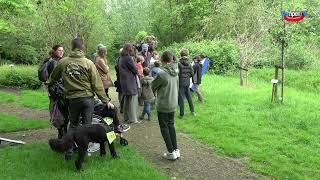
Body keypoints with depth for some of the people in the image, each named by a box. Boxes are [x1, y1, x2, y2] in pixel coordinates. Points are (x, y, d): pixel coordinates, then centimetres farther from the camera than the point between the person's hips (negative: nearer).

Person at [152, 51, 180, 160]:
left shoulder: (162, 74, -21)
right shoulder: (175, 72, 0)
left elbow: (153, 86, -5)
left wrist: (155, 92, 15)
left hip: (163, 105, -7)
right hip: (173, 104, 7)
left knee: (164, 127, 7)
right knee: (171, 125, 19)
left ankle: (171, 152, 10)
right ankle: (176, 150, 21)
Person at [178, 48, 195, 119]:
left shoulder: (179, 64, -15)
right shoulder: (189, 64, 0)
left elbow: (177, 74, -17)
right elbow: (192, 74, 3)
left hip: (181, 83, -5)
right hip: (187, 83, 5)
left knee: (181, 99, 1)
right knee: (189, 97, 18)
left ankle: (181, 114, 6)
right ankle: (192, 111, 29)